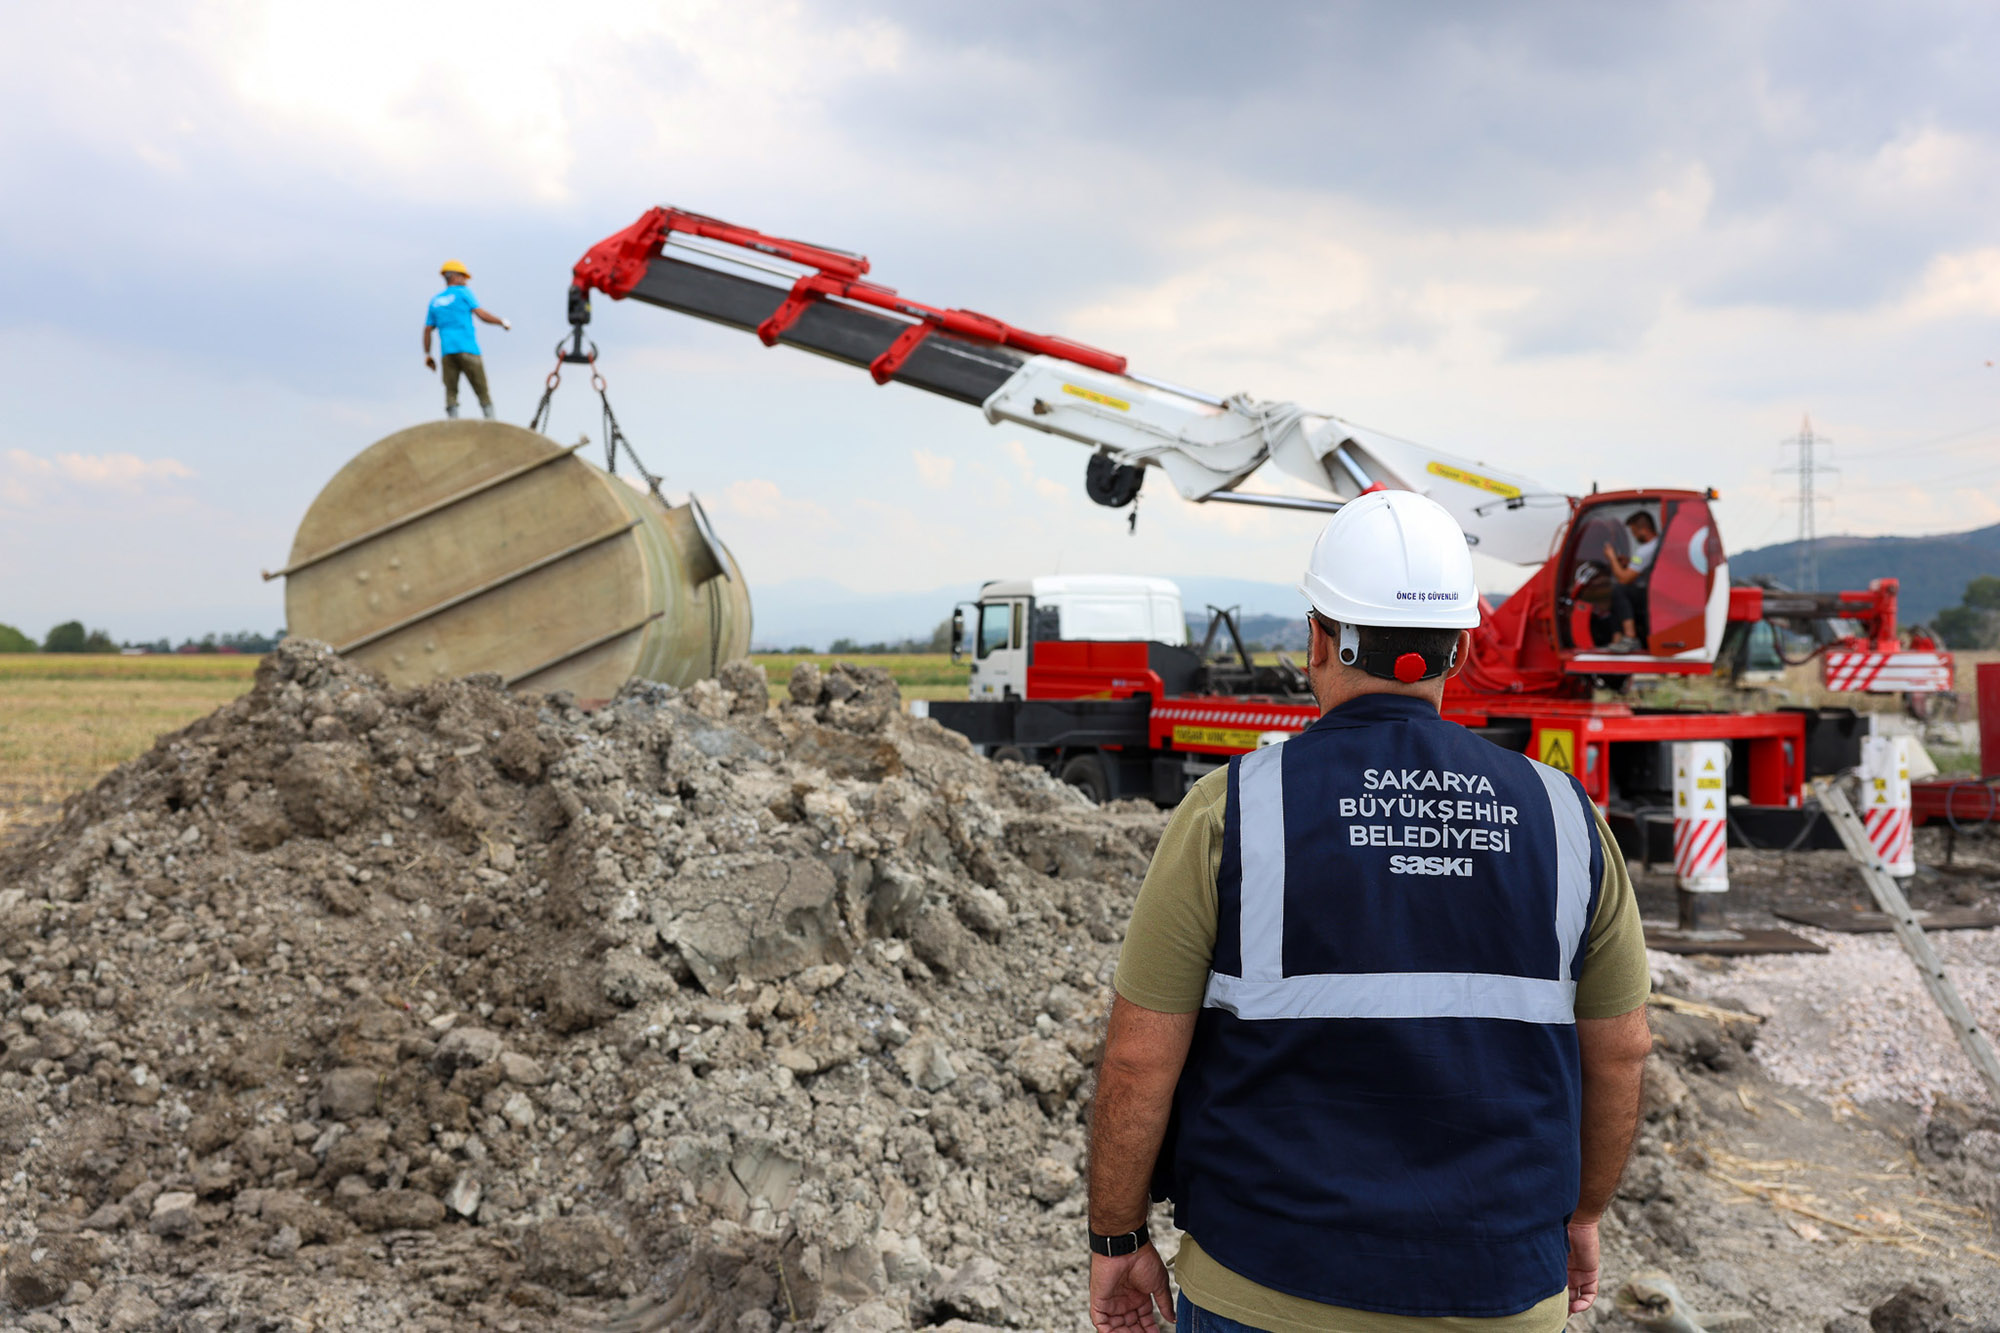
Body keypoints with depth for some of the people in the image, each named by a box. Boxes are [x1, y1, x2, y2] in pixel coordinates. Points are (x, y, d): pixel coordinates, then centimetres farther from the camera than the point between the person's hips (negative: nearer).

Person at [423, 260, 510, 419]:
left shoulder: (435, 301, 20)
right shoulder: (463, 292, 6)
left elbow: (427, 330, 16)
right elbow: (481, 314, -5)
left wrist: (427, 355, 21)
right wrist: (502, 322, 8)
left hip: (447, 351, 4)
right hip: (467, 349, -4)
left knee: (451, 392, -1)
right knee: (482, 391, -2)